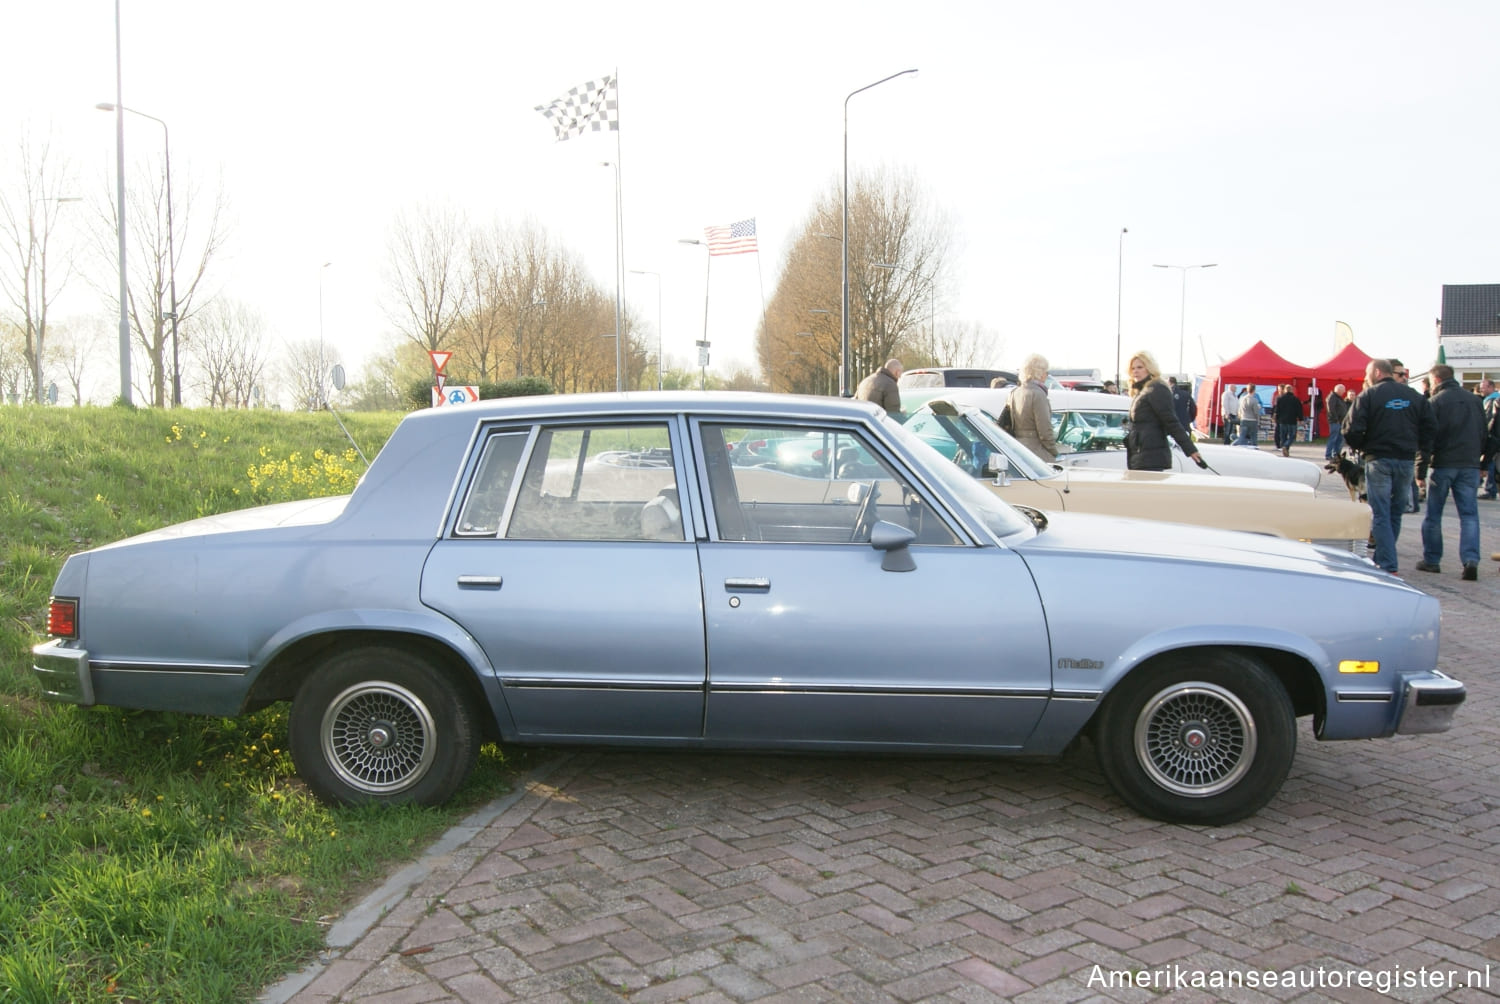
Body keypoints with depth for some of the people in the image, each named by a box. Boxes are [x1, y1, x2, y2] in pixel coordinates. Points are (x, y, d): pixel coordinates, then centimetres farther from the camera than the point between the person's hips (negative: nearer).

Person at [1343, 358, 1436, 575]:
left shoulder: (1368, 395, -6)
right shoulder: (1416, 397, 9)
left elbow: (1352, 431, -14)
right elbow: (1428, 430, 4)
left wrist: (1363, 448, 5)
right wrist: (1415, 449, 15)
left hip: (1378, 460, -4)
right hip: (1406, 461, 4)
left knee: (1380, 514, -2)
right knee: (1396, 514, 15)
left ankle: (1388, 567, -8)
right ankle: (1383, 557, 22)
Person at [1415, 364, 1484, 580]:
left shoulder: (1435, 402, -7)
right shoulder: (1475, 400, 9)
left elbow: (1428, 435, -8)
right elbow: (1483, 434, 14)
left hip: (1442, 464, -4)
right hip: (1470, 465, 4)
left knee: (1433, 515, 7)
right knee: (1469, 515, 3)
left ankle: (1432, 560, 11)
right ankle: (1471, 560, -11)